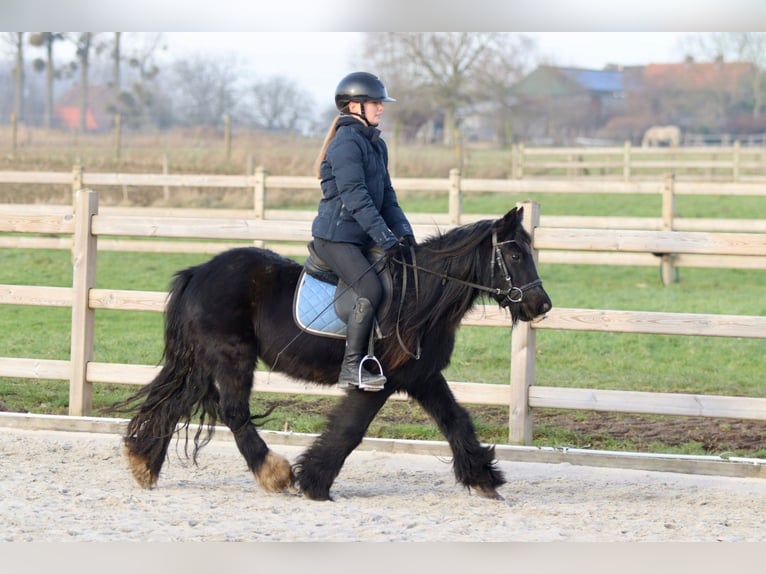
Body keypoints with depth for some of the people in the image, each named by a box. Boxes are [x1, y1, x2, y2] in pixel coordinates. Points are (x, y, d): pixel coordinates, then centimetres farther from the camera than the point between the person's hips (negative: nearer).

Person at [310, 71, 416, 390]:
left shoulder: (376, 145, 16)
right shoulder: (346, 143, -13)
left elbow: (386, 195, 16)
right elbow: (355, 197, -20)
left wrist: (402, 230, 0)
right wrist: (385, 238, -23)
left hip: (361, 239, 10)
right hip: (335, 236, -10)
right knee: (371, 289, -23)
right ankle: (351, 367, -20)